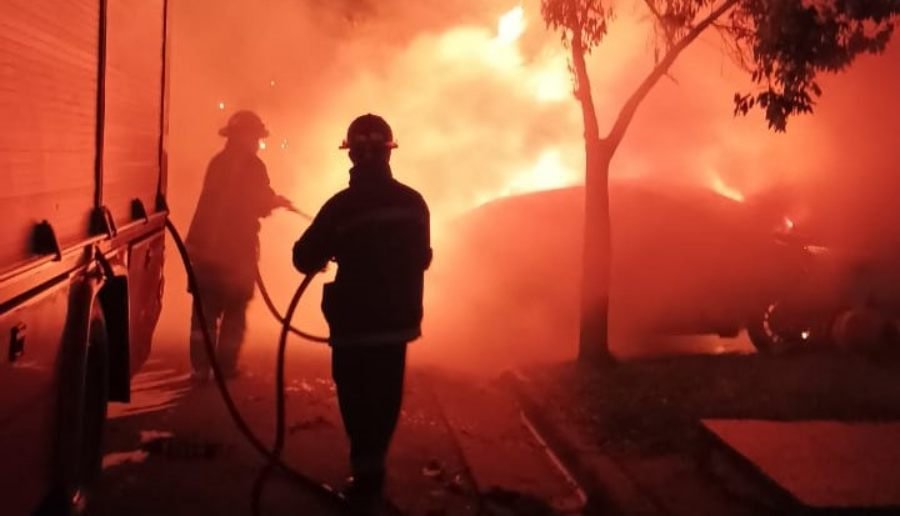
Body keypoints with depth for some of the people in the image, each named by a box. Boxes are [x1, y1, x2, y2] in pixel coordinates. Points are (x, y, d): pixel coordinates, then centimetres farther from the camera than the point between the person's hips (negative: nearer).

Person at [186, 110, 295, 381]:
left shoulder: (219, 162, 12)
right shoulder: (252, 166, -8)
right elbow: (261, 204, -9)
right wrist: (278, 201, 14)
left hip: (207, 247, 5)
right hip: (237, 249, -5)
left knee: (206, 309, 9)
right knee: (234, 311, 7)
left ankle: (201, 367, 8)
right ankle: (226, 367, 8)